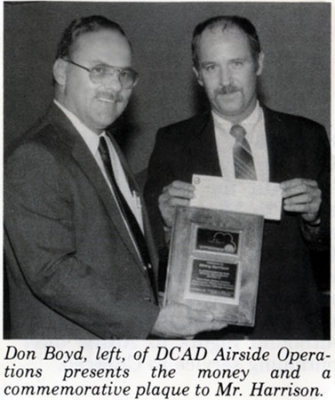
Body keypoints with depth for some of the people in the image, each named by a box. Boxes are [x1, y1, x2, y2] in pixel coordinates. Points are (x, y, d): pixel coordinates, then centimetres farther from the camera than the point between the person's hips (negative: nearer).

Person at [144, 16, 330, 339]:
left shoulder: (307, 137, 1)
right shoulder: (172, 143, 0)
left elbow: (326, 241, 4)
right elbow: (150, 248, -1)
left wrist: (315, 216, -16)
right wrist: (167, 221, -21)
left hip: (289, 324, 1)